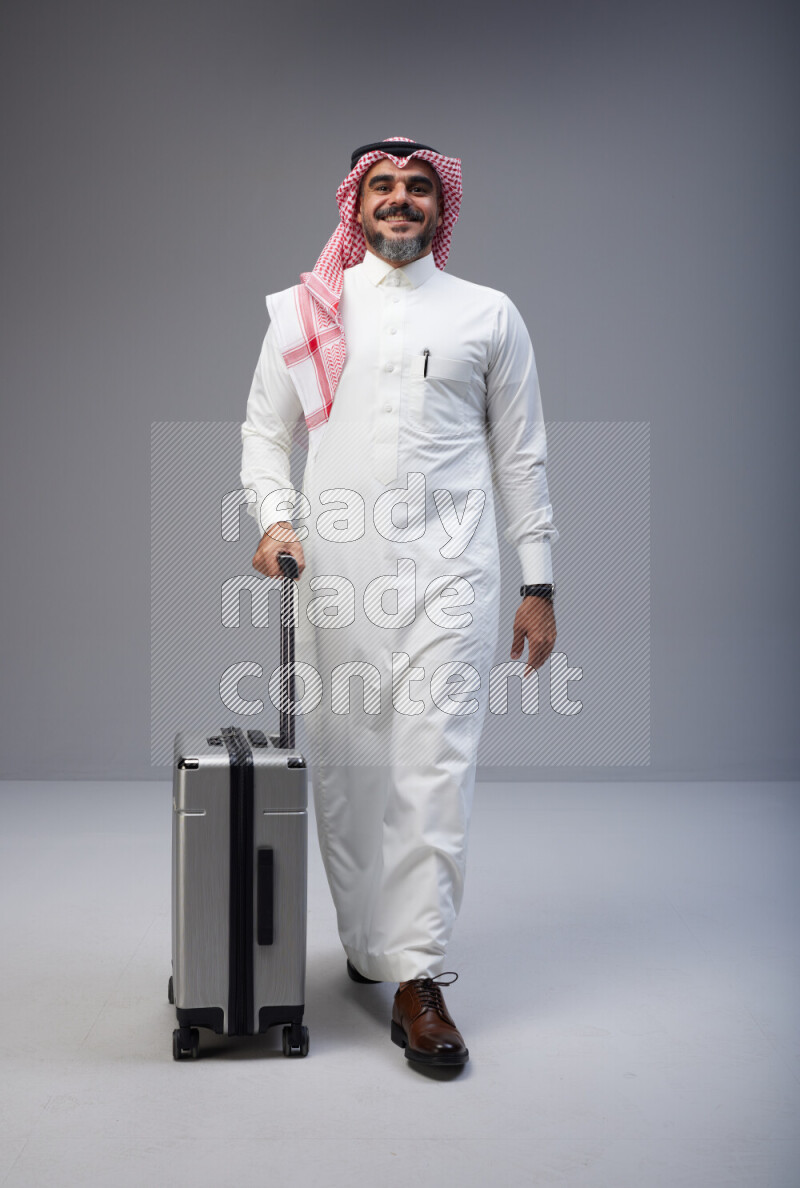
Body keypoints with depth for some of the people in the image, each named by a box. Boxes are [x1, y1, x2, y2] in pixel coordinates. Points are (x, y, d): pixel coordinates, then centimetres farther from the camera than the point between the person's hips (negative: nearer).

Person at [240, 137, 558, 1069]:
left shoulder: (488, 316, 10)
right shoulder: (304, 312, 12)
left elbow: (520, 455, 10)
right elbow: (264, 431, 14)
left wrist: (538, 583, 6)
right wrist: (275, 518, -6)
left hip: (446, 572, -1)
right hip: (334, 573, 2)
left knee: (434, 771, -8)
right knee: (343, 770, 7)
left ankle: (417, 978, -3)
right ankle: (364, 943, 24)